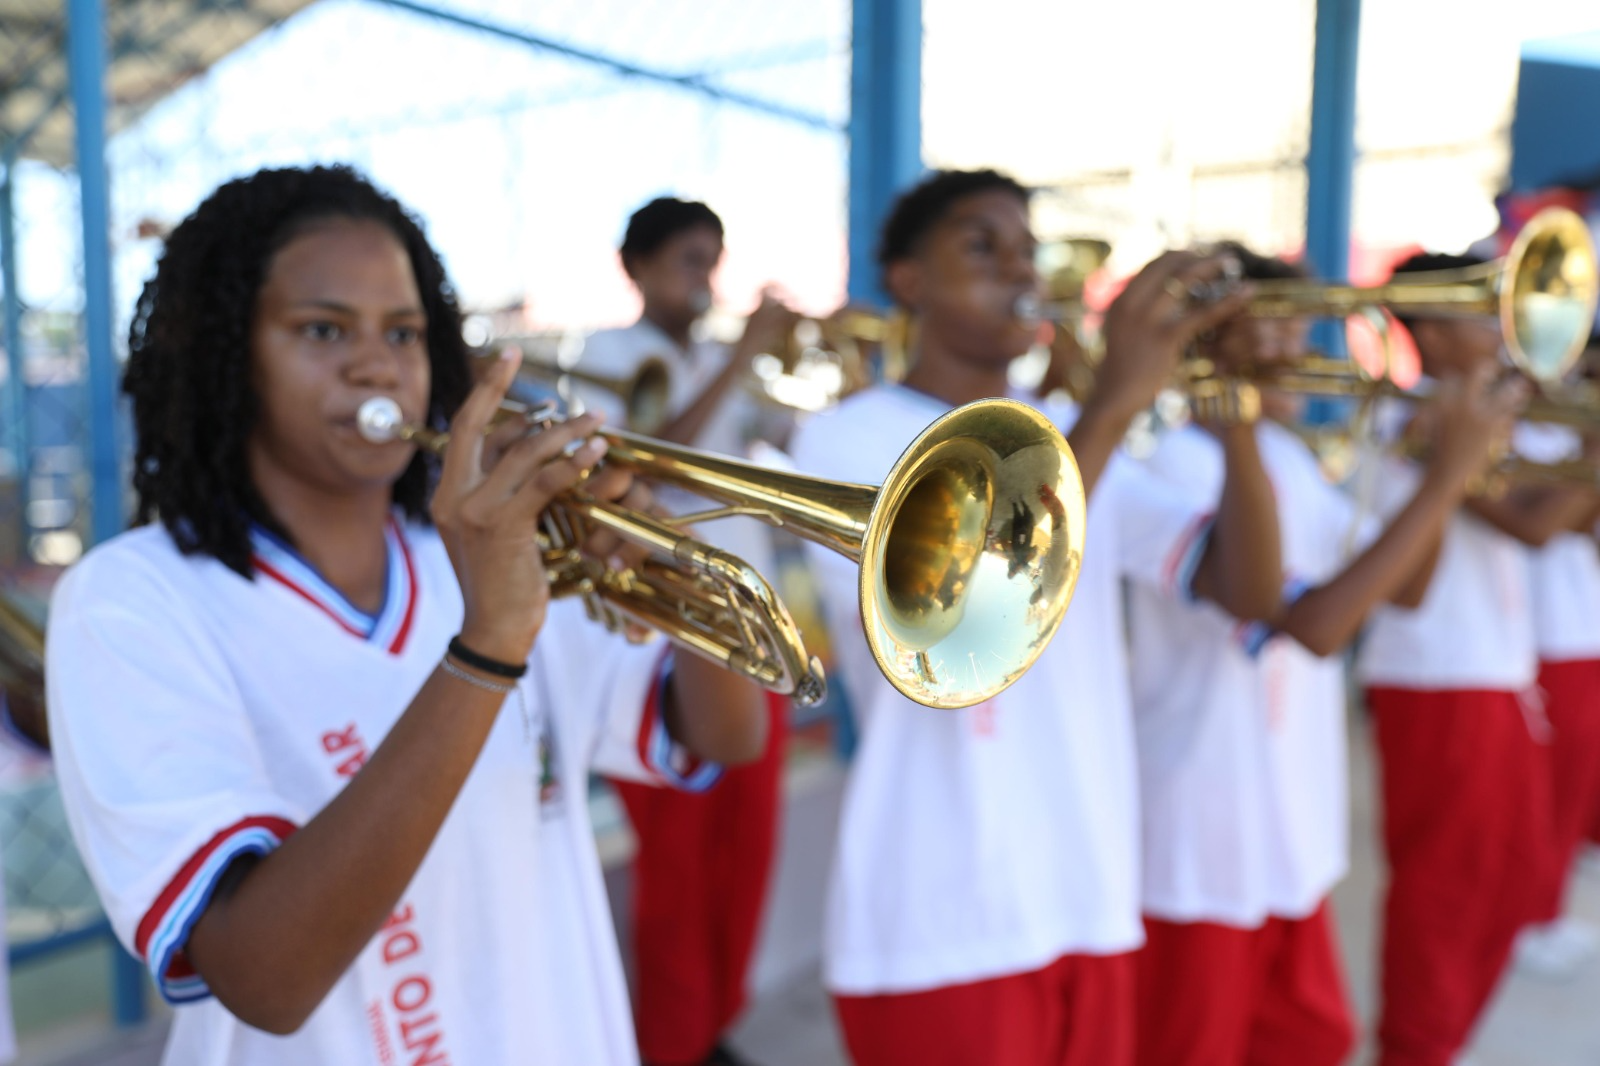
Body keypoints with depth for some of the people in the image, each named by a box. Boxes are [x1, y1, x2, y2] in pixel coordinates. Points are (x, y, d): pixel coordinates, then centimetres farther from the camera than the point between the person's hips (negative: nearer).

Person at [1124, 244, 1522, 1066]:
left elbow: (1404, 589, 9)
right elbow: (1316, 625, -29)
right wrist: (1445, 479, -25)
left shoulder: (1284, 458, 7)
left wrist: (1451, 464, -6)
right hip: (1201, 850, -8)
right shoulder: (1182, 464, -21)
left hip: (1289, 835, 8)